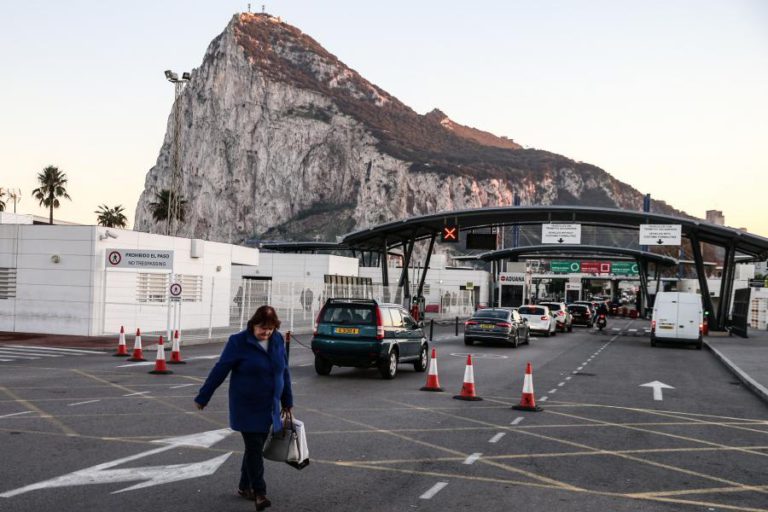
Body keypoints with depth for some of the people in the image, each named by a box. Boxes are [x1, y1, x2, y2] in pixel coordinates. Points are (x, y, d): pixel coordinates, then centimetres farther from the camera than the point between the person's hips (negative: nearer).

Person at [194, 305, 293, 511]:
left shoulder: (278, 340, 2)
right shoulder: (239, 342, -12)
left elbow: (284, 371, 12)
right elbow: (219, 371, -9)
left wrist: (287, 401, 17)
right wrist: (203, 398, -4)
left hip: (269, 408, 5)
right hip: (246, 408, -5)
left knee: (256, 447, 13)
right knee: (254, 448, -7)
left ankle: (245, 486, 28)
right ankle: (259, 492, -1)